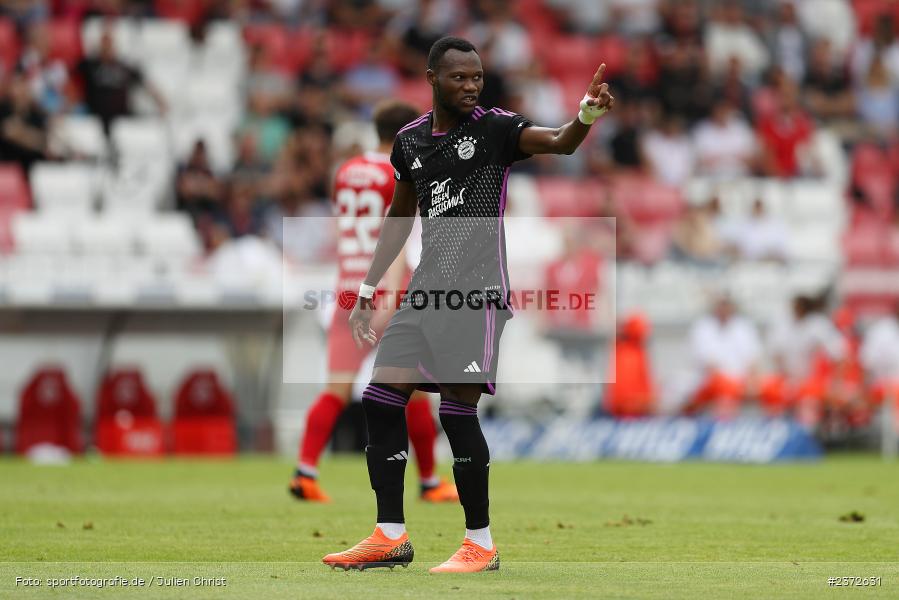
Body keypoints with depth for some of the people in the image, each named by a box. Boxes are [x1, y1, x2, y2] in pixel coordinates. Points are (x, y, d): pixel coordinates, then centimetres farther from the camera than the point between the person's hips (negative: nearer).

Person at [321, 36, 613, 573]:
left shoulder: (495, 127, -5)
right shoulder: (410, 141, 11)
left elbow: (559, 143, -22)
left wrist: (586, 117, -44)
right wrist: (368, 291, 23)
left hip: (479, 289, -6)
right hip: (429, 288, 6)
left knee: (458, 410, -11)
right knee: (381, 398, 2)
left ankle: (481, 544, 1)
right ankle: (391, 537, 11)